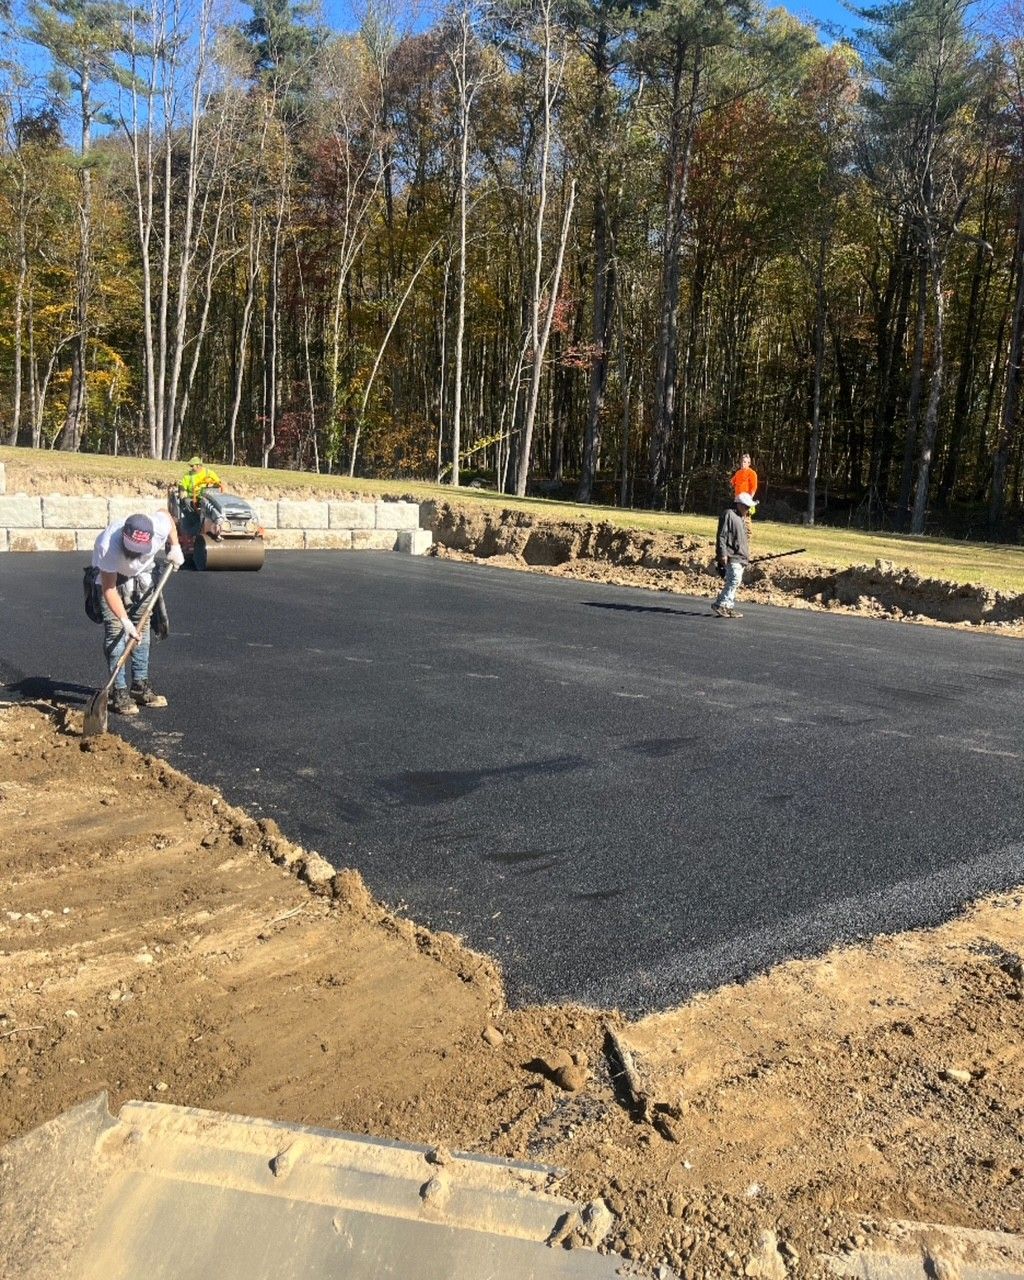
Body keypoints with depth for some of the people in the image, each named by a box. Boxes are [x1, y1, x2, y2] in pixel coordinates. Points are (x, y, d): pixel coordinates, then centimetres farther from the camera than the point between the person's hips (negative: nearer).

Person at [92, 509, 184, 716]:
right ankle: (119, 693, -9)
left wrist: (175, 547, -8)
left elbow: (165, 512, -6)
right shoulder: (108, 547, -42)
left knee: (143, 629, 6)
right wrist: (125, 621, -41)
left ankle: (140, 687, 16)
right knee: (115, 632, -14)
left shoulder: (160, 528, -33)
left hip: (143, 575, 4)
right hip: (111, 576, -4)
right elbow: (109, 589, -35)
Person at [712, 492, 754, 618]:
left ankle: (728, 607, 12)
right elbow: (721, 536, -15)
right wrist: (723, 554, -20)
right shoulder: (728, 514, -9)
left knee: (733, 582, 8)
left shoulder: (739, 517, 22)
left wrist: (746, 554, 27)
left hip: (740, 557, 10)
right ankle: (719, 605, -14)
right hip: (731, 556, -10)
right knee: (735, 580, -17)